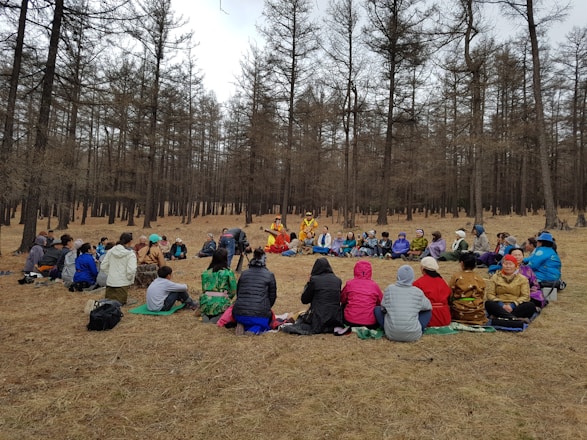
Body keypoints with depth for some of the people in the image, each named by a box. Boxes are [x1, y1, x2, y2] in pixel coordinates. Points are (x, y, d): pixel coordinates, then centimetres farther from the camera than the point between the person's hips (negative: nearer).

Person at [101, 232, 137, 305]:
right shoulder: (131, 254, -11)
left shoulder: (111, 251, 5)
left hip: (110, 282, 5)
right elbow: (131, 270, -20)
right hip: (122, 283, -5)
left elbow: (103, 266, 6)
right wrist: (130, 280, -2)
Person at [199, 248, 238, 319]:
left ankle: (208, 316, 7)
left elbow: (204, 290, 13)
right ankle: (218, 317, -3)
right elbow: (233, 291, 0)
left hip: (205, 305, 5)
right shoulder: (228, 272, -1)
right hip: (221, 305, -5)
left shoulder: (205, 273, 11)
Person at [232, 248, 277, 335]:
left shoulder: (244, 273, 10)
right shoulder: (269, 275, 1)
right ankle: (256, 329, -5)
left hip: (239, 314, 4)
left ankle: (243, 326, 1)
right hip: (259, 314, -4)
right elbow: (272, 296, 6)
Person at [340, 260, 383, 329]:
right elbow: (381, 302, 13)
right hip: (370, 324, 0)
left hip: (350, 322, 0)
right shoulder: (374, 285, -1)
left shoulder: (350, 284, -2)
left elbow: (342, 300, 13)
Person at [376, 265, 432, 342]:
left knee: (377, 309, 20)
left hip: (391, 334, 0)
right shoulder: (418, 292, -2)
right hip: (413, 335, 0)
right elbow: (429, 306, 16)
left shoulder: (389, 289, -2)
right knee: (428, 311, 21)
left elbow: (383, 308, 9)